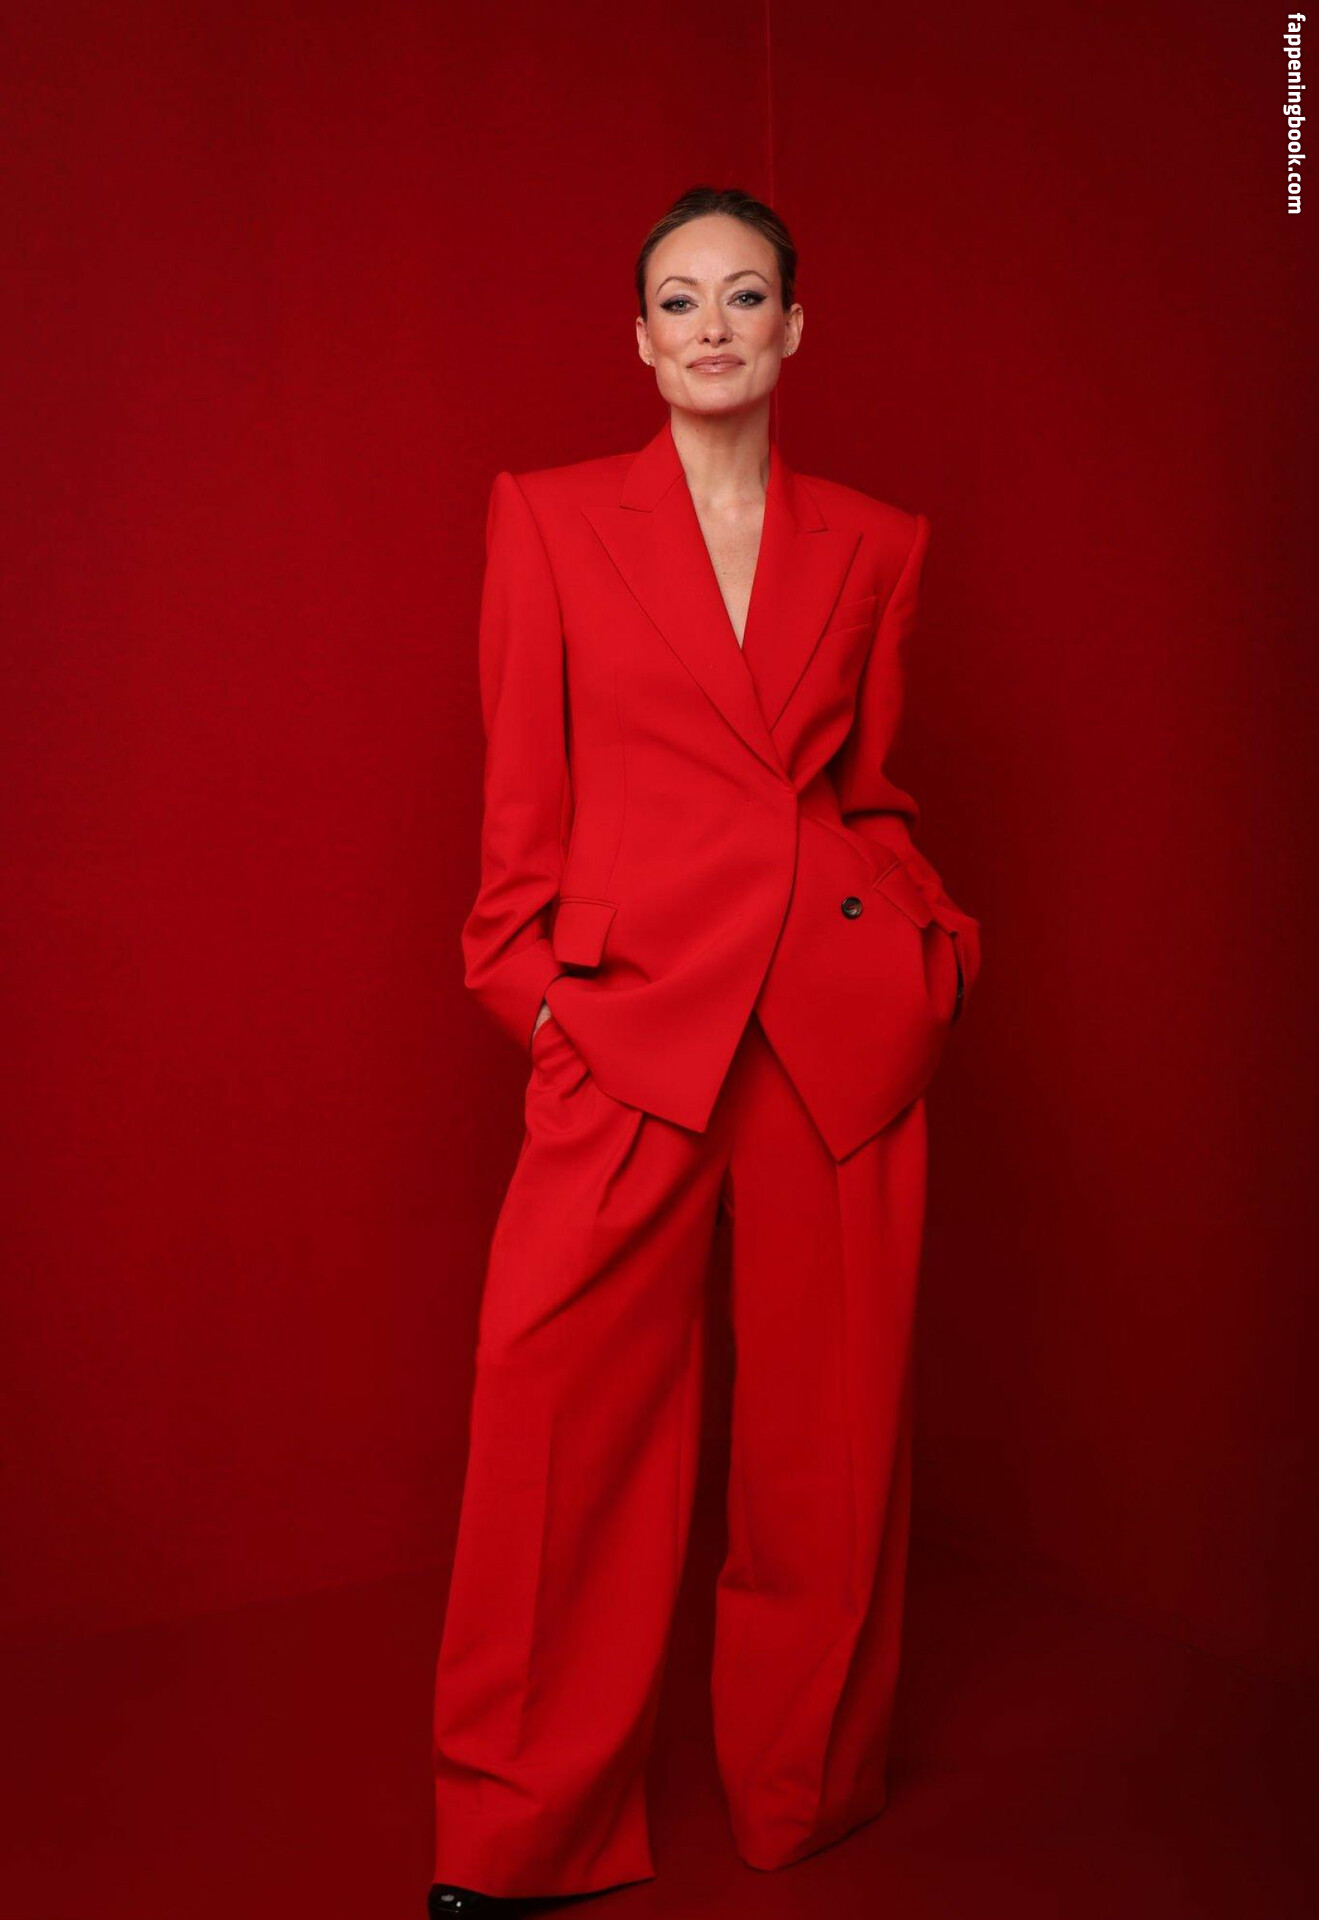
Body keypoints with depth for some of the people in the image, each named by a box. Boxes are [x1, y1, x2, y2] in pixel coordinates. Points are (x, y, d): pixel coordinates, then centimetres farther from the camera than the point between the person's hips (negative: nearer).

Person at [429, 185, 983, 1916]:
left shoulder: (872, 544, 11)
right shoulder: (551, 518, 6)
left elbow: (870, 789, 15)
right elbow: (522, 798, 5)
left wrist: (934, 939, 1)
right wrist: (530, 981, -2)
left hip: (848, 1024, 2)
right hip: (632, 1019, -2)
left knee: (832, 1414, 9)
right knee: (565, 1405, -2)